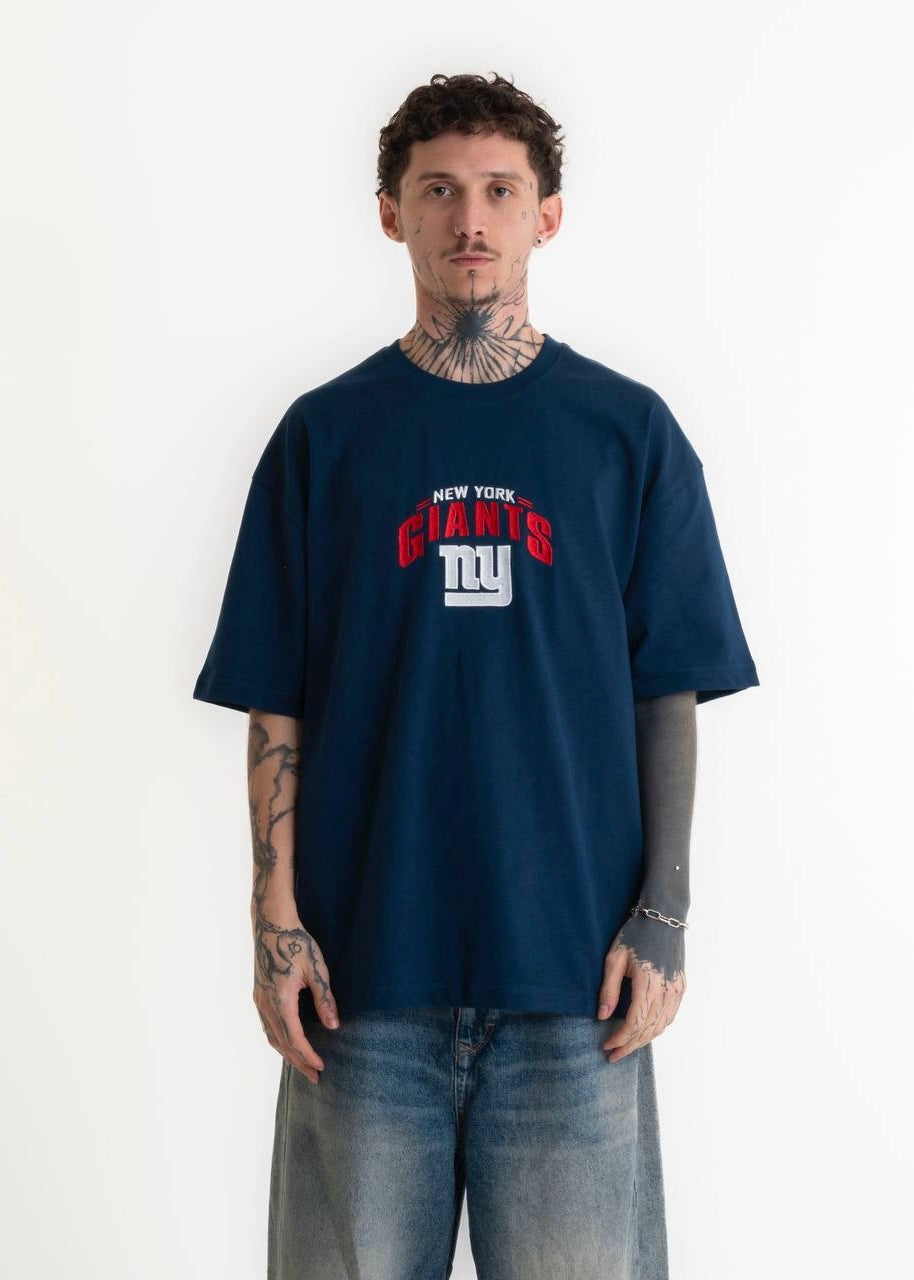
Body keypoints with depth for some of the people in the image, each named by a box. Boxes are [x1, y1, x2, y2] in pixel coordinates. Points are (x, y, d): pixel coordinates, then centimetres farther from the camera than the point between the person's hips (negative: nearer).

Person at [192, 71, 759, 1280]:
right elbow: (275, 706, 4)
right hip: (364, 965, 1)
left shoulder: (629, 431, 5)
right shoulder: (323, 435, 5)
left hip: (573, 969, 0)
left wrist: (663, 916, -4)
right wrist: (275, 919, -4)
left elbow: (670, 698, 4)